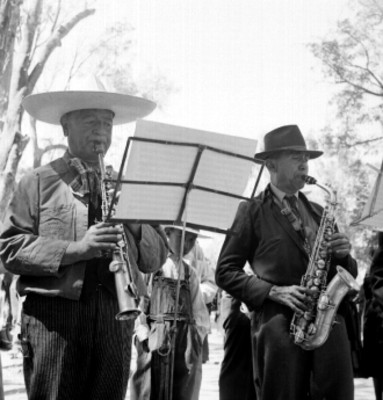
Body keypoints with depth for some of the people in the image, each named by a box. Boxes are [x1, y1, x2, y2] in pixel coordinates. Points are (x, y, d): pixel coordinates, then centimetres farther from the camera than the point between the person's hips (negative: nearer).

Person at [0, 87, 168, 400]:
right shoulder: (38, 183, 9)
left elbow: (156, 258, 16)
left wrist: (131, 219, -3)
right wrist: (75, 248, -14)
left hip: (115, 314, 4)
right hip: (53, 314, -3)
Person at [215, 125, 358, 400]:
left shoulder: (318, 212, 22)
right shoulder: (252, 211, 7)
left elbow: (349, 274, 25)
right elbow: (225, 272, 1)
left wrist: (343, 256, 1)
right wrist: (275, 292, -11)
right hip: (279, 323, -4)